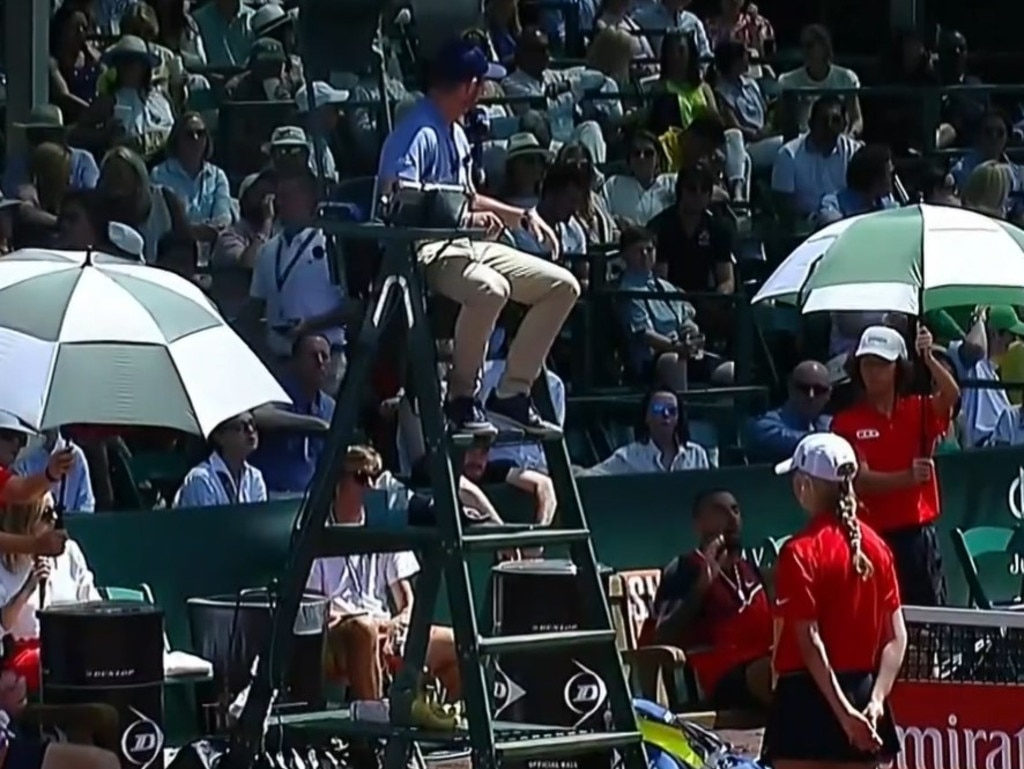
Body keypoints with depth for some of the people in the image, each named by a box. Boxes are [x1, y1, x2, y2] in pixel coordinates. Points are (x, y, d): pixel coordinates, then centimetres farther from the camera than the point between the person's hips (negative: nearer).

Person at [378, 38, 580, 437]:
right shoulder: (417, 133, -15)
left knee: (562, 285, 3)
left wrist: (522, 215, 25)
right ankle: (462, 397, -22)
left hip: (467, 245, 10)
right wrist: (465, 218, -28)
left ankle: (511, 392, 2)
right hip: (426, 251, -10)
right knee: (491, 288, -39)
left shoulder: (455, 134, 18)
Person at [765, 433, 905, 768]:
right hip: (861, 694, 6)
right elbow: (897, 638, 4)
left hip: (810, 695, -6)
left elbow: (810, 643, -16)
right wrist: (876, 699, -2)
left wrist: (842, 712, -16)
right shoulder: (874, 546, 8)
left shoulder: (801, 551, -10)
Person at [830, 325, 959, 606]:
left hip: (918, 534, 2)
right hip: (872, 535, -2)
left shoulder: (918, 411, 7)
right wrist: (908, 477, -25)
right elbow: (861, 480, -10)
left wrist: (928, 359, -29)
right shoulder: (847, 422, -1)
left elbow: (951, 395, -14)